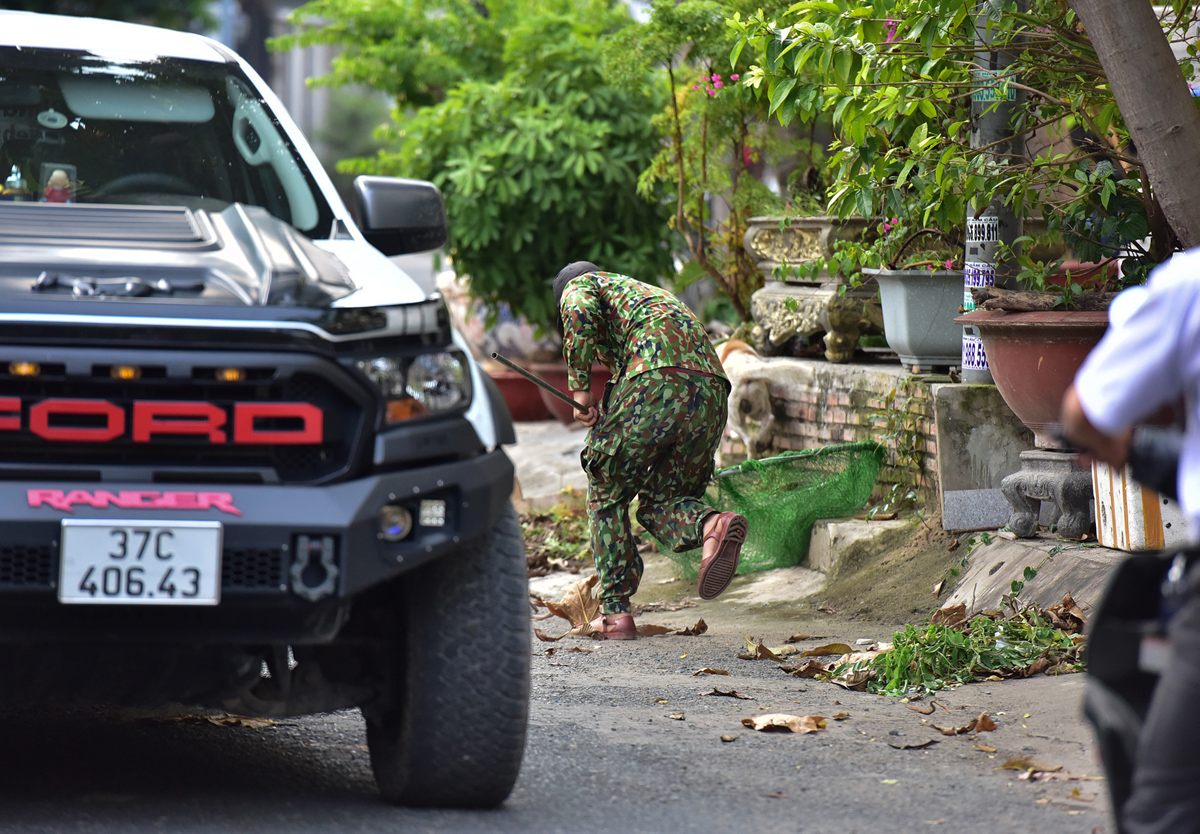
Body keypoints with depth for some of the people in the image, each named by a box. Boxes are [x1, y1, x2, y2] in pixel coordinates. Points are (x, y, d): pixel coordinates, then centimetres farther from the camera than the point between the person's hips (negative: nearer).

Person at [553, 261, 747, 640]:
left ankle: (615, 611, 13)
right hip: (711, 391, 6)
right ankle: (713, 526, -15)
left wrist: (580, 390, 1)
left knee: (606, 495, 15)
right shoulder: (654, 294, 43)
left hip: (653, 384, -6)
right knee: (660, 501, 18)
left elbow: (580, 318, -4)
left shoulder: (577, 285, 21)